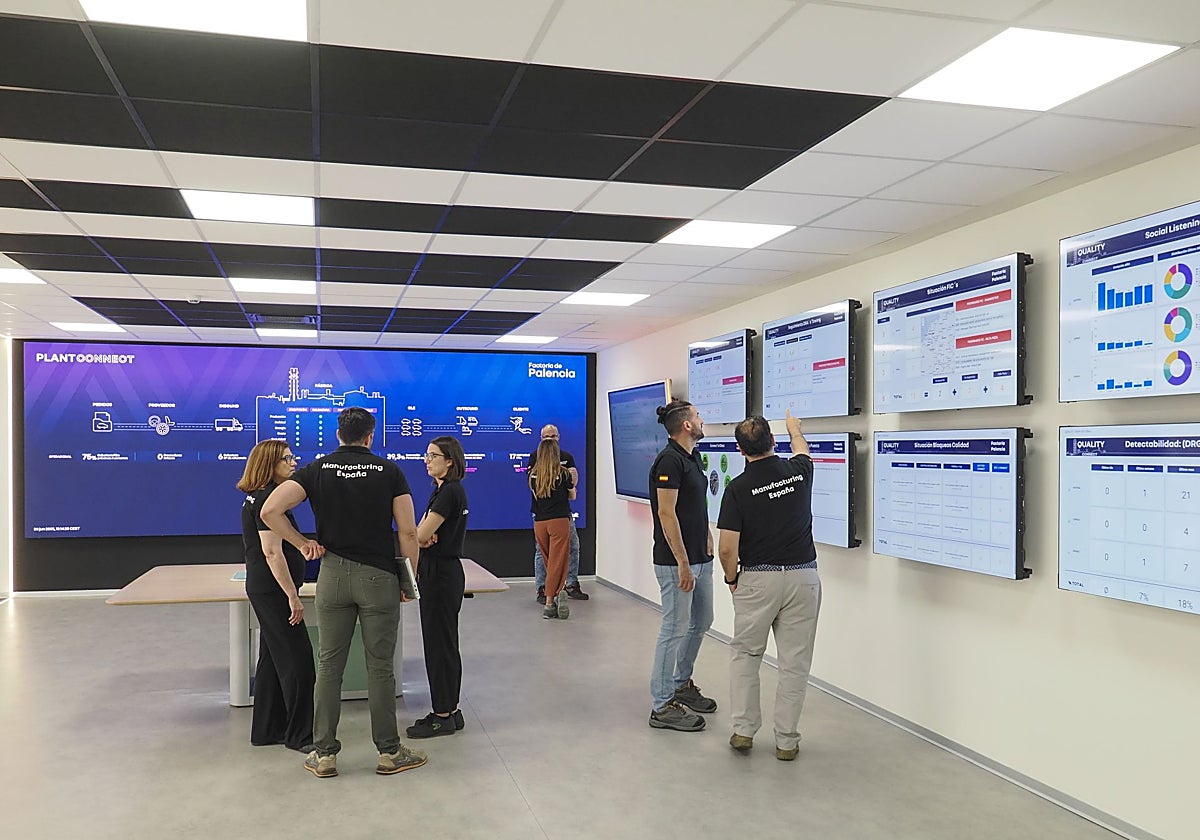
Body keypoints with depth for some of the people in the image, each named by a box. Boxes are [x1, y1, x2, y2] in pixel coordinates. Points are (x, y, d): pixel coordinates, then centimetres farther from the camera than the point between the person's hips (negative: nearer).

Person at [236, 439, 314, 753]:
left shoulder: (257, 498, 13)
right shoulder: (268, 500, -18)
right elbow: (272, 552, -23)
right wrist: (293, 596, -22)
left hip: (263, 589, 11)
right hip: (273, 590, -11)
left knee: (273, 659, 15)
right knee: (298, 660, -4)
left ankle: (267, 730, 24)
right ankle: (300, 736, 4)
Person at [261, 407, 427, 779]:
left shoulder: (317, 469, 1)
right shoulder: (390, 471, -2)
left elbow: (270, 511, -11)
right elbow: (408, 532, -6)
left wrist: (303, 543, 0)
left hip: (333, 576, 2)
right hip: (379, 576, -1)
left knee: (329, 665, 10)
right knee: (380, 667, 5)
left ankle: (324, 754, 16)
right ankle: (389, 752, 14)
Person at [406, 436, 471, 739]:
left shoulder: (450, 492, -17)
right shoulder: (443, 490, 14)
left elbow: (420, 535, -19)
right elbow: (421, 533, 11)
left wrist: (424, 537, 3)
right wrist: (427, 536, -11)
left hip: (442, 575, -10)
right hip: (438, 573, 10)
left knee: (439, 643, -3)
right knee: (444, 643, 14)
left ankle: (443, 717, 6)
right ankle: (449, 710, 22)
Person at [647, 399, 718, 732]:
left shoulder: (692, 458, 13)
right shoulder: (670, 460, -18)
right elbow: (666, 513, -21)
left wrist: (708, 540, 13)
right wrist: (683, 563, -22)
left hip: (699, 559, 10)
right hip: (676, 562, -10)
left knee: (700, 622, 19)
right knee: (675, 629, -3)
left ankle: (681, 684, 34)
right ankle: (663, 706, 6)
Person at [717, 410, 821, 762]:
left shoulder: (738, 488, -12)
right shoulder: (799, 471, -2)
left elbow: (727, 548, -13)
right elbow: (801, 450, 25)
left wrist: (731, 579, 6)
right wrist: (795, 429, 45)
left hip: (758, 579, -2)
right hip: (803, 577, 2)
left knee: (745, 654, 16)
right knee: (794, 661, 8)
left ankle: (743, 730, 14)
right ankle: (787, 740, 13)